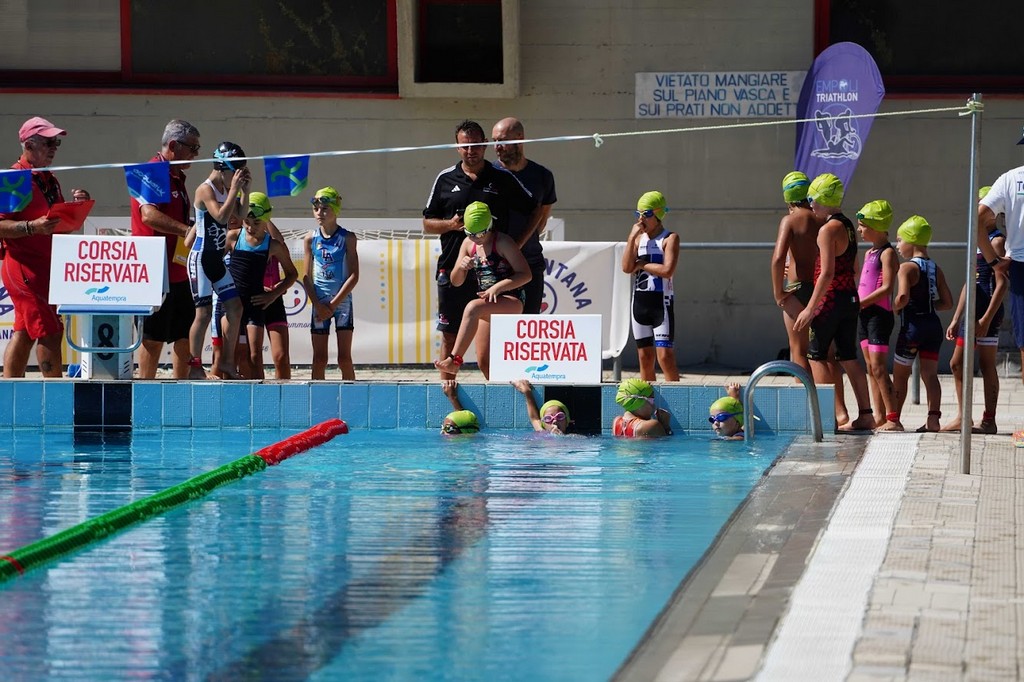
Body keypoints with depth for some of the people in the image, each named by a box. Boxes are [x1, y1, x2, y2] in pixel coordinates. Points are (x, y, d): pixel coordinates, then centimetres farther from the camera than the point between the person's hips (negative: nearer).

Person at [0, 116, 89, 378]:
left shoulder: (50, 181, 17)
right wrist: (33, 227, -30)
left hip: (46, 266, 9)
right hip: (24, 266, -9)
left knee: (24, 333, 11)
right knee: (50, 331, -11)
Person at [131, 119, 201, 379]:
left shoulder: (176, 178, 19)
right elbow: (149, 215, -27)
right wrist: (187, 230, -35)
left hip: (179, 272, 10)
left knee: (185, 336, 11)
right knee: (154, 337, -6)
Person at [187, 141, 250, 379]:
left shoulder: (226, 190, 10)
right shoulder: (206, 190, -14)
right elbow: (221, 216, -27)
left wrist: (244, 190, 3)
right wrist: (234, 189, -22)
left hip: (217, 259, 8)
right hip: (201, 258, -8)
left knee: (235, 307, 6)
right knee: (204, 312, -8)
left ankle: (226, 362, 13)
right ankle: (195, 366, -2)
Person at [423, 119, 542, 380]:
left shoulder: (503, 178, 5)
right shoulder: (445, 179, 9)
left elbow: (536, 211, 12)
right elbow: (428, 223, 13)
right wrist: (451, 224, -7)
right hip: (452, 268, 2)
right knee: (450, 336, 4)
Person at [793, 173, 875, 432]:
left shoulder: (828, 230, -14)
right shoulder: (848, 227, 13)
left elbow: (826, 273, -20)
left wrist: (810, 309, -18)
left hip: (831, 300, -8)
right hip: (851, 298, 8)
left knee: (816, 355, 0)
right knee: (848, 357, 11)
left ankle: (837, 414, -7)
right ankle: (865, 414, 9)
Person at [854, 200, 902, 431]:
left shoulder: (887, 253, -10)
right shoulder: (869, 253, 17)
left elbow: (887, 287, -18)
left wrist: (861, 303, -19)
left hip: (879, 314, -10)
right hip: (865, 314, 10)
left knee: (878, 367, -13)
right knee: (871, 367, 10)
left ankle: (893, 418, -13)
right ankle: (879, 417, 13)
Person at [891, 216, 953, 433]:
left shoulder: (907, 267, -10)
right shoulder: (936, 269, 10)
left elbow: (903, 297, -25)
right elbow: (947, 302, 10)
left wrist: (893, 308, -6)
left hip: (912, 326, -6)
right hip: (933, 324, 6)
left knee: (900, 375, 7)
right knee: (930, 374, 3)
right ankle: (933, 417, -10)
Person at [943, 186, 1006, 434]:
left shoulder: (996, 240, -9)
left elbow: (1002, 283, -16)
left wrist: (987, 318, -23)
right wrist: (956, 320, 18)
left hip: (987, 310, -9)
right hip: (970, 311, 9)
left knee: (986, 364, -5)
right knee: (957, 363, 9)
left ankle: (989, 420, -1)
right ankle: (962, 418, 14)